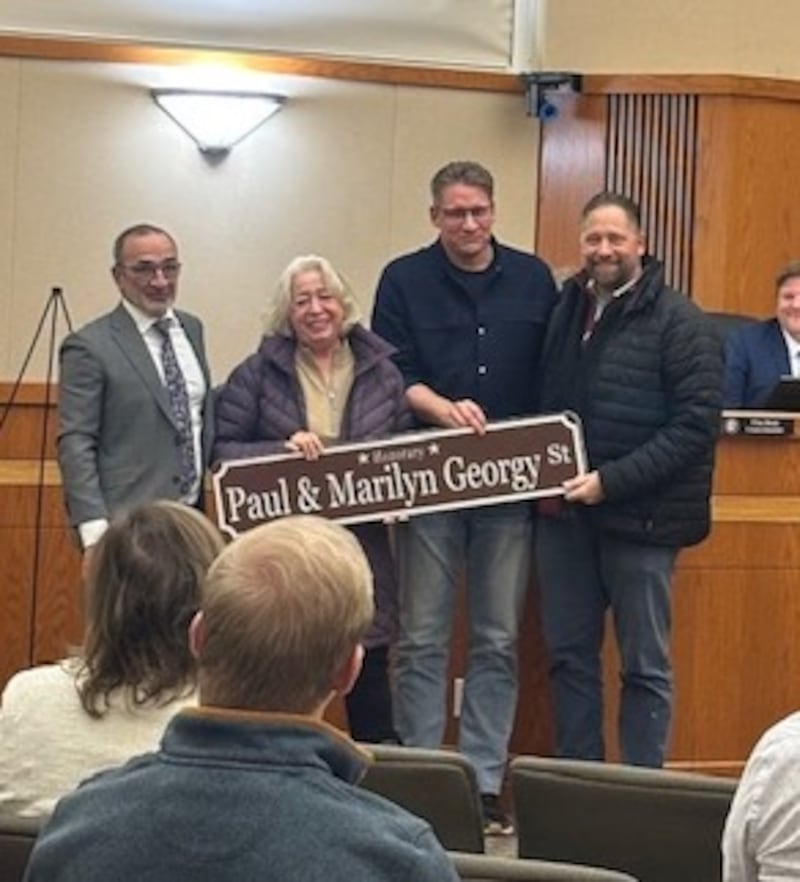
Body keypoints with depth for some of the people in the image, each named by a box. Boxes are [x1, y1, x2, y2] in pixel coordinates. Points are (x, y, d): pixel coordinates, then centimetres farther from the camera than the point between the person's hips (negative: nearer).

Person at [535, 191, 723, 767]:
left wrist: (610, 481, -19)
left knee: (645, 666, 3)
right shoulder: (566, 310, 11)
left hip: (640, 518, -6)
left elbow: (696, 425, -14)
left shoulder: (680, 323, -8)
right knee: (569, 656, 12)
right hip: (563, 512, 6)